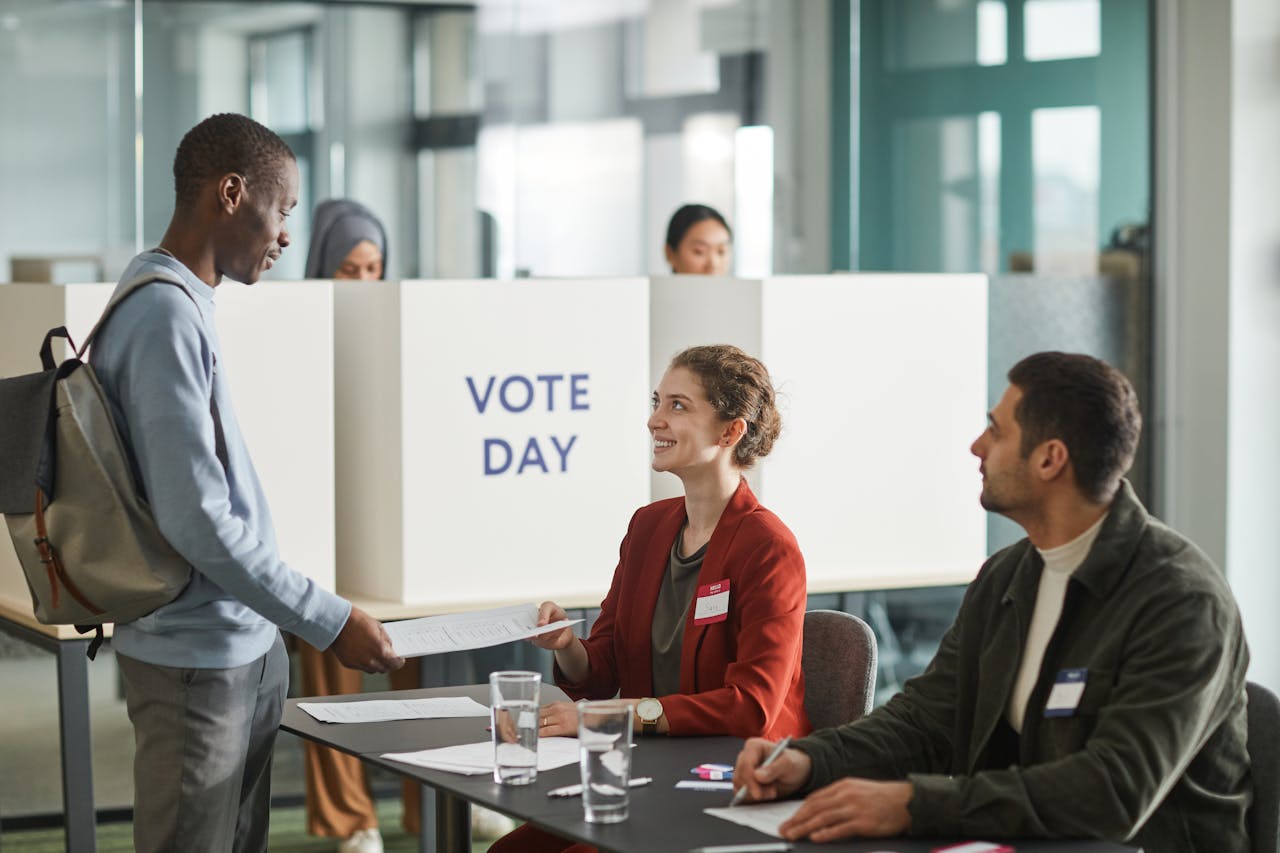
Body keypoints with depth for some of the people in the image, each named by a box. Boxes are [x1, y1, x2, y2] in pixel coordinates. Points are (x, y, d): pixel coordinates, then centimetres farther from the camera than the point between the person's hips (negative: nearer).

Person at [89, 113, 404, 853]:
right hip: (196, 660, -9)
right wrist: (329, 622, -17)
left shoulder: (187, 304, 11)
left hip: (246, 650, 9)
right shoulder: (164, 317, -19)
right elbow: (198, 521, -22)